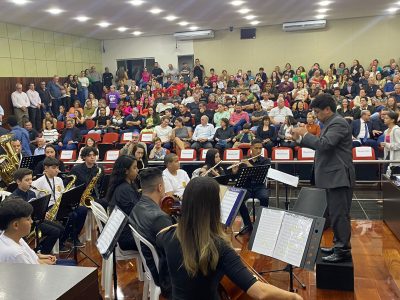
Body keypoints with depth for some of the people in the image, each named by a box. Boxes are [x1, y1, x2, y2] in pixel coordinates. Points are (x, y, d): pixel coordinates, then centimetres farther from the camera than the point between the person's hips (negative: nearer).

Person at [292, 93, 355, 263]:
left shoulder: (338, 123, -15)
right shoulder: (330, 123, 16)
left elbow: (324, 144, -27)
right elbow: (320, 145, 17)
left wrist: (305, 134, -14)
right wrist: (299, 139, 8)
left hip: (338, 177, -10)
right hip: (333, 177, 10)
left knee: (339, 214, -5)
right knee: (335, 214, 17)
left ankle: (343, 251, 2)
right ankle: (338, 245, 27)